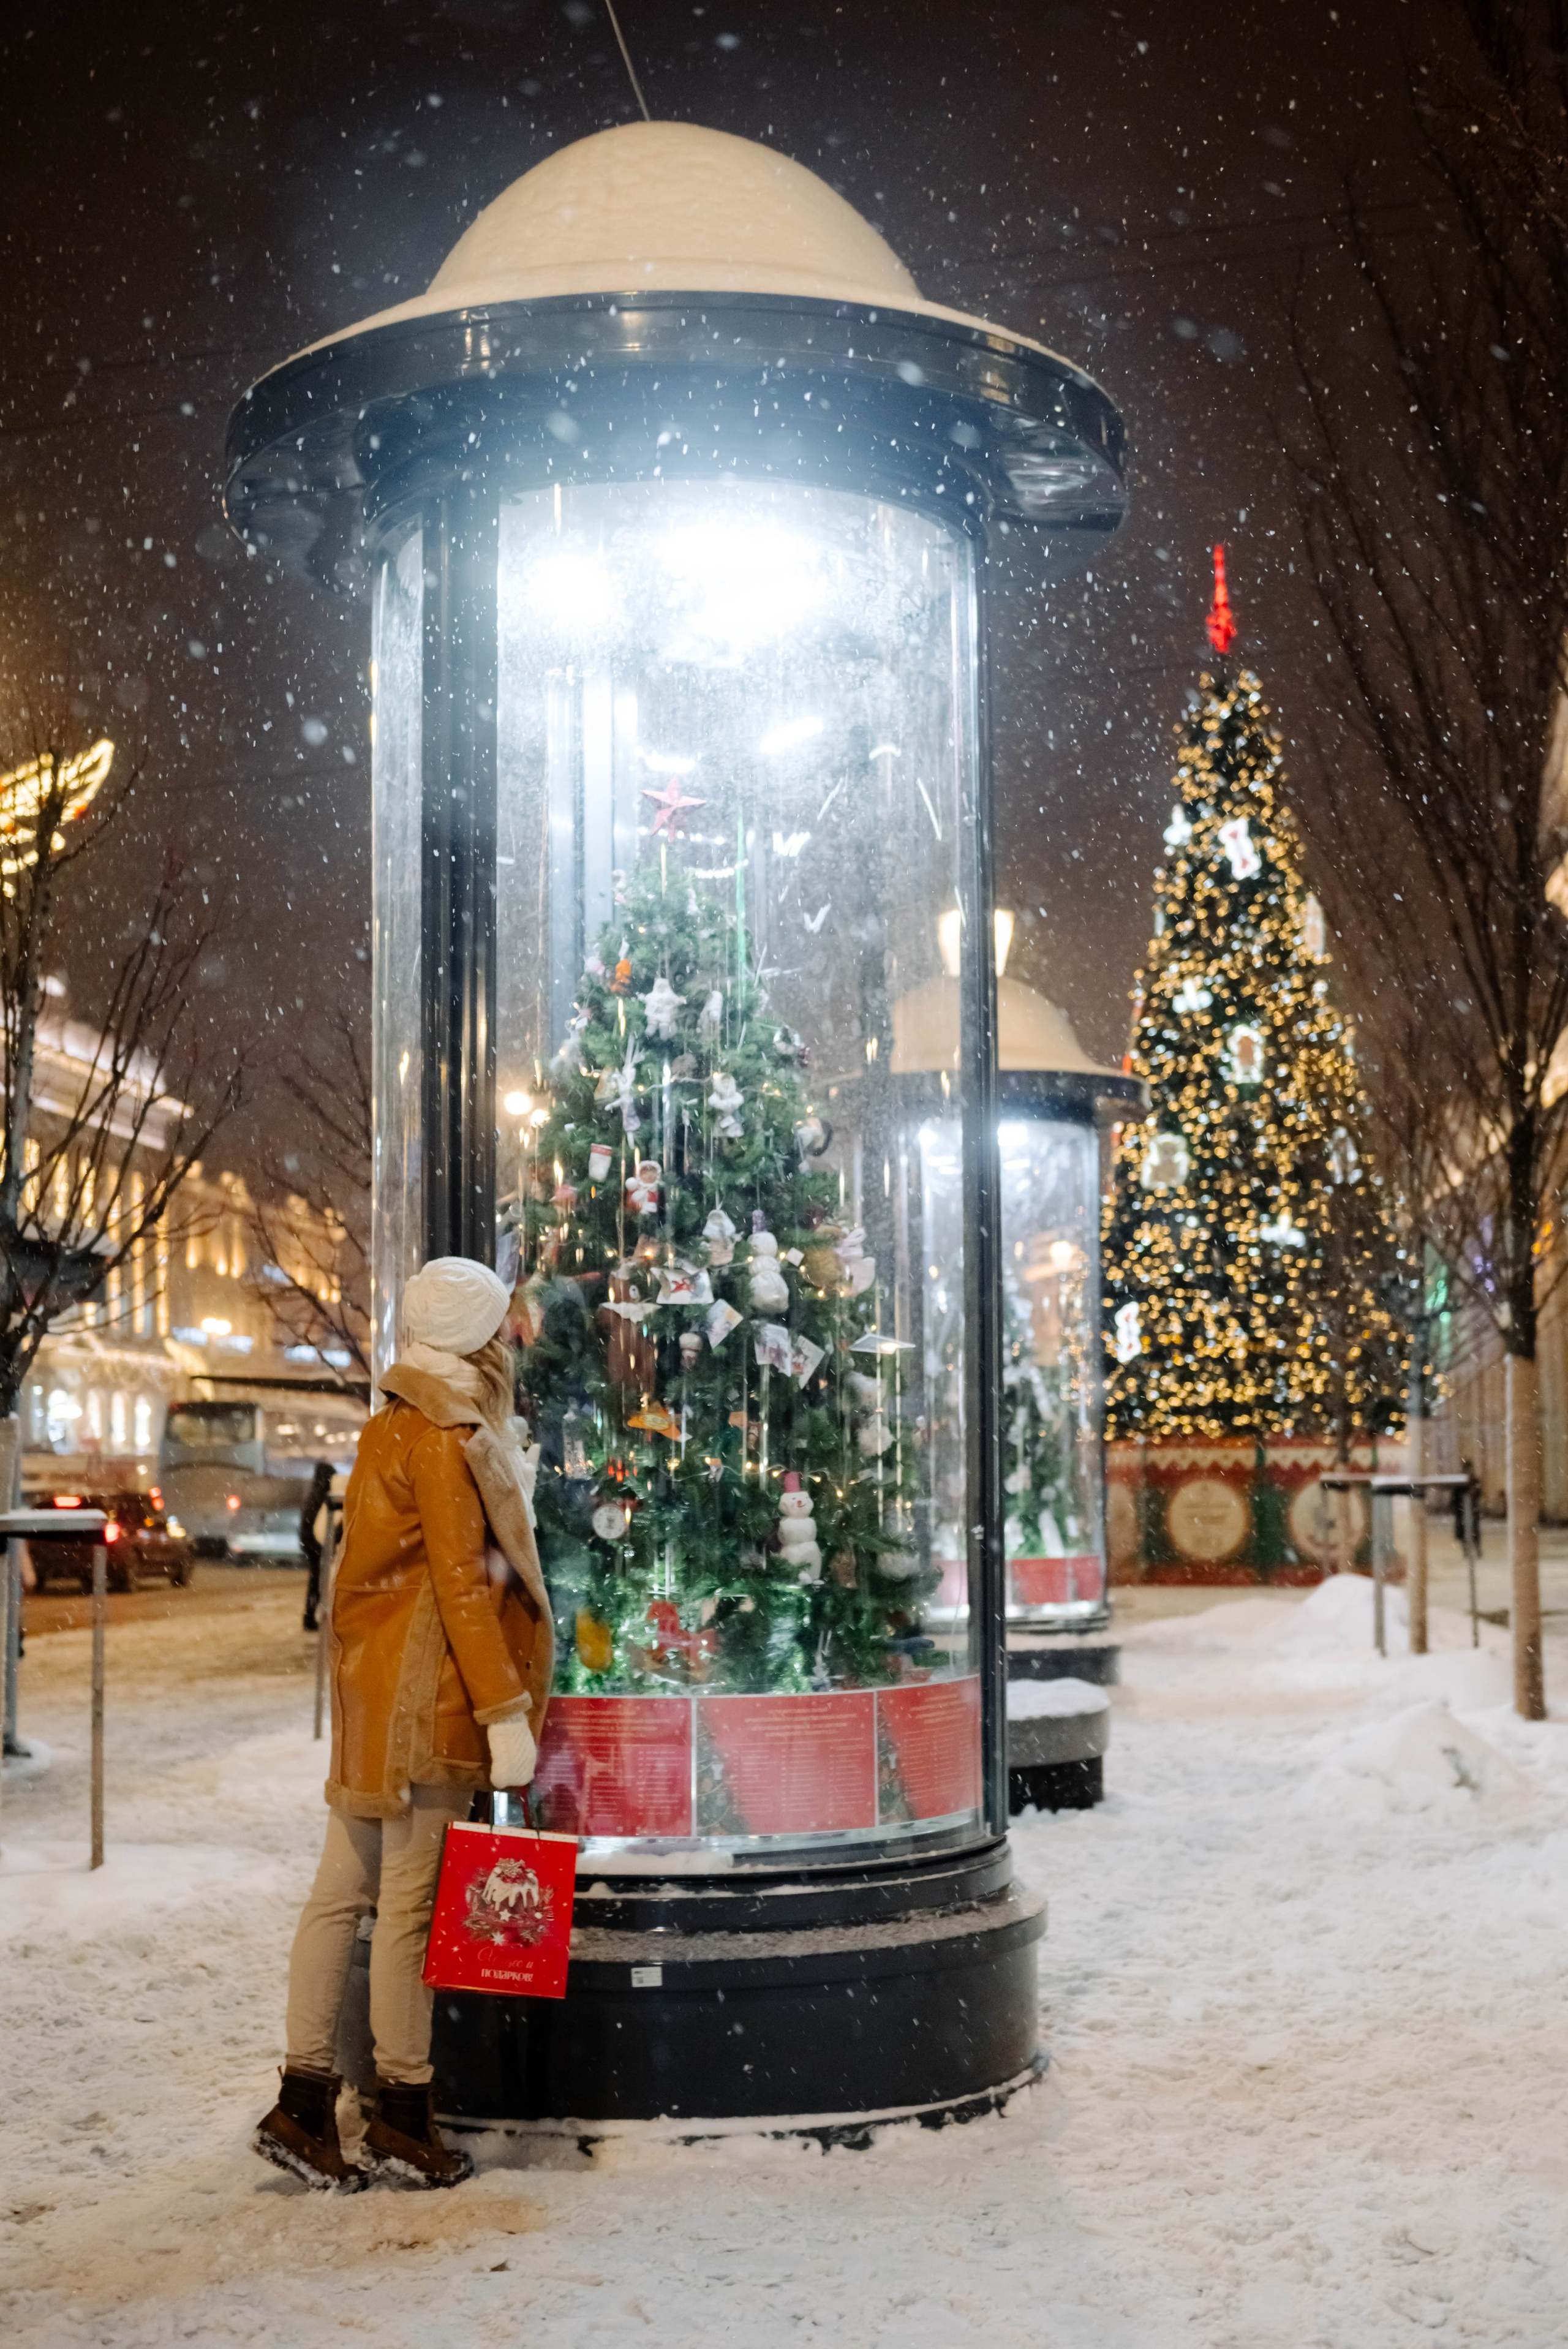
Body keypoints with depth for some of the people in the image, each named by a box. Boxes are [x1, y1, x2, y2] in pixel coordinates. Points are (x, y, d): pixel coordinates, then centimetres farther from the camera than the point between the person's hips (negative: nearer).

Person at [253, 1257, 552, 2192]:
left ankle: (304, 2104, 13)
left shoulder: (397, 1428, 16)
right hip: (425, 1692, -9)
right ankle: (403, 2117, 6)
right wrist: (505, 1713, -16)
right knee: (412, 1901, -2)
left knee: (344, 1891, 9)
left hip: (376, 1690, 9)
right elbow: (461, 1584, -16)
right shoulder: (444, 1439, -13)